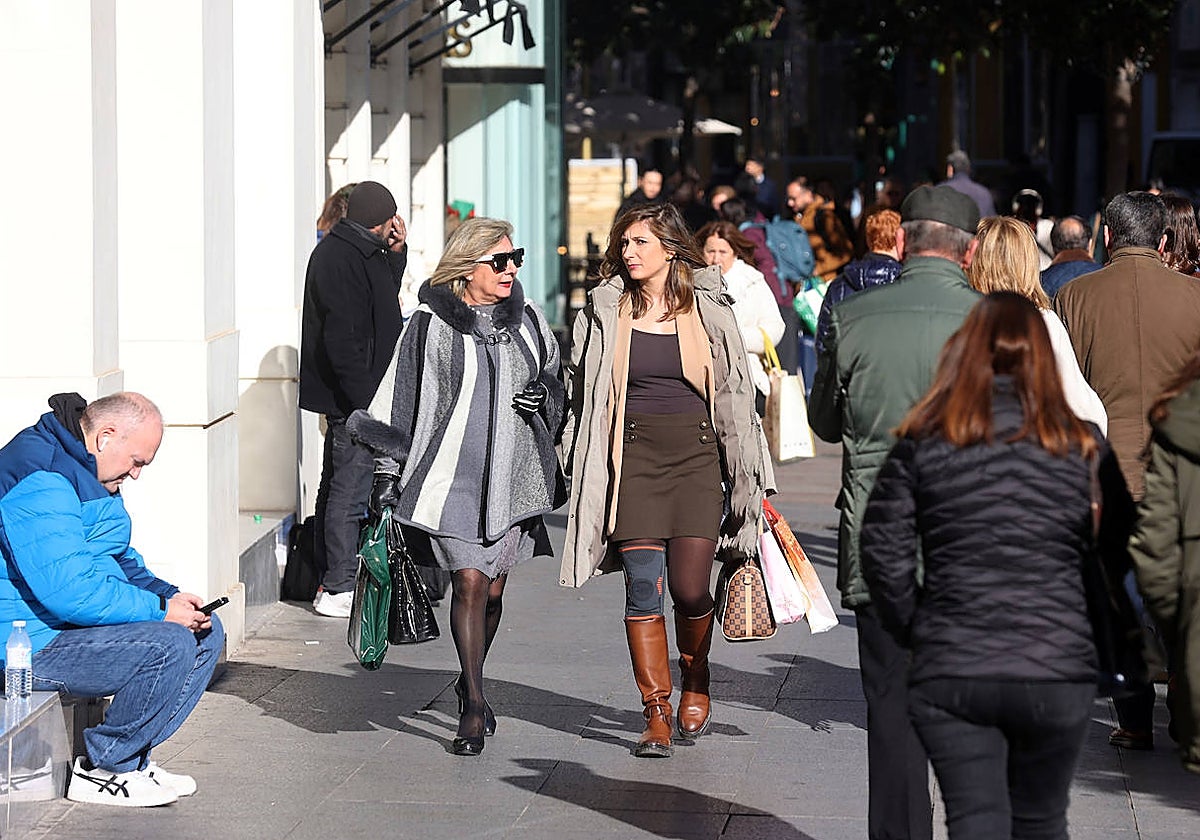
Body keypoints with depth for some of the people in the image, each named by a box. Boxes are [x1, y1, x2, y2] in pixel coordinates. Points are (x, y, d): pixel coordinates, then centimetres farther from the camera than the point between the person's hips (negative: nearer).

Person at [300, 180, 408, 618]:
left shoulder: (339, 249, 13)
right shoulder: (344, 259, -19)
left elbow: (386, 295, 26)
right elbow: (343, 339, -24)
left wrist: (396, 251, 10)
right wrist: (366, 401, -24)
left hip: (350, 397, 11)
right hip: (352, 397, -11)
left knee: (337, 487, 16)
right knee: (352, 490, -7)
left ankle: (330, 579, 24)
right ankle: (339, 589, -3)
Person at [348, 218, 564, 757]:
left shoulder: (527, 318, 8)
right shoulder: (431, 325, -4)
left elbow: (554, 375, 23)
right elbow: (398, 400, 2)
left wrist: (544, 395, 0)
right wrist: (387, 472, 3)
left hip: (514, 472, 4)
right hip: (453, 471, -4)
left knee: (494, 589, 8)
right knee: (469, 582, -12)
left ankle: (470, 684, 31)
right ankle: (474, 707, -4)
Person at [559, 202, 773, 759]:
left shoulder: (708, 311, 5)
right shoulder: (605, 312, 6)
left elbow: (734, 394, 9)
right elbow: (581, 391, 13)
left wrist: (744, 477, 7)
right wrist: (581, 467, 9)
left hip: (696, 453, 0)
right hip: (633, 455, 1)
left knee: (690, 588, -6)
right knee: (643, 585, -8)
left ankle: (695, 683, 23)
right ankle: (656, 714, -1)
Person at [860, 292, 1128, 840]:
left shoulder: (923, 441, 0)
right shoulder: (1084, 446, 3)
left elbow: (883, 549, -2)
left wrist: (912, 630, 11)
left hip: (950, 671, -1)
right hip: (1057, 671, 1)